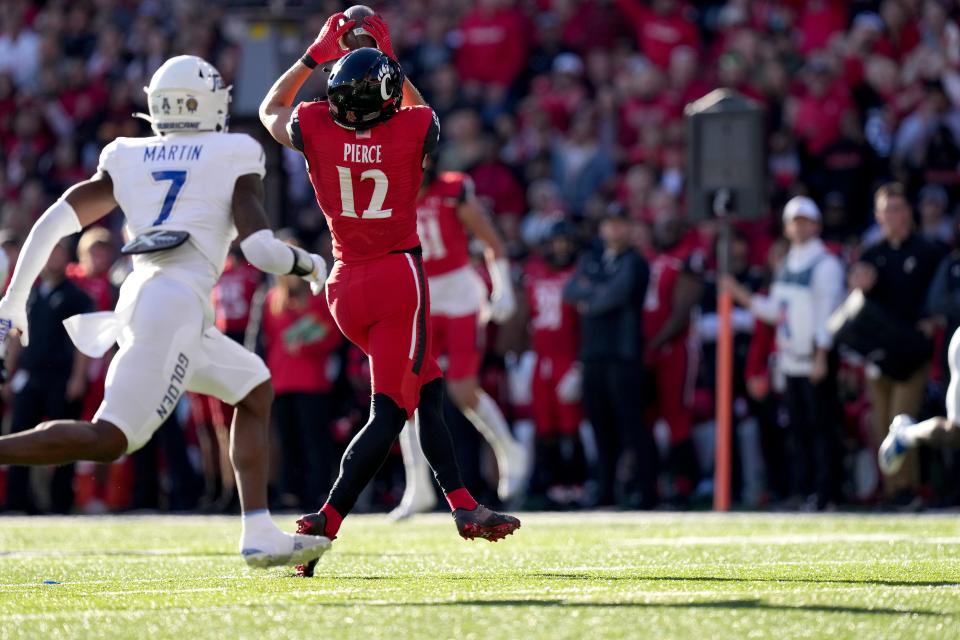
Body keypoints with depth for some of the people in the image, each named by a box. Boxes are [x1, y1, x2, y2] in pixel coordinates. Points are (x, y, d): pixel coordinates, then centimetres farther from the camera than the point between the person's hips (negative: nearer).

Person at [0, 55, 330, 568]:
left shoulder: (127, 161, 18)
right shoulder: (233, 158, 5)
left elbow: (54, 221, 12)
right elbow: (259, 247, -4)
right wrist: (309, 265, 16)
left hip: (136, 300, 7)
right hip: (178, 302, -7)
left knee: (255, 388, 22)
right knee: (108, 440, -12)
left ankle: (259, 534, 12)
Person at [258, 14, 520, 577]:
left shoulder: (314, 129, -5)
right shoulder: (412, 130, -8)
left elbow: (271, 111, 20)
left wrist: (315, 55, 19)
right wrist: (392, 60, 21)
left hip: (347, 287, 5)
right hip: (399, 277, -5)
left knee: (428, 391, 18)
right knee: (389, 413, -4)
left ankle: (463, 507, 16)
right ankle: (324, 525, -15)